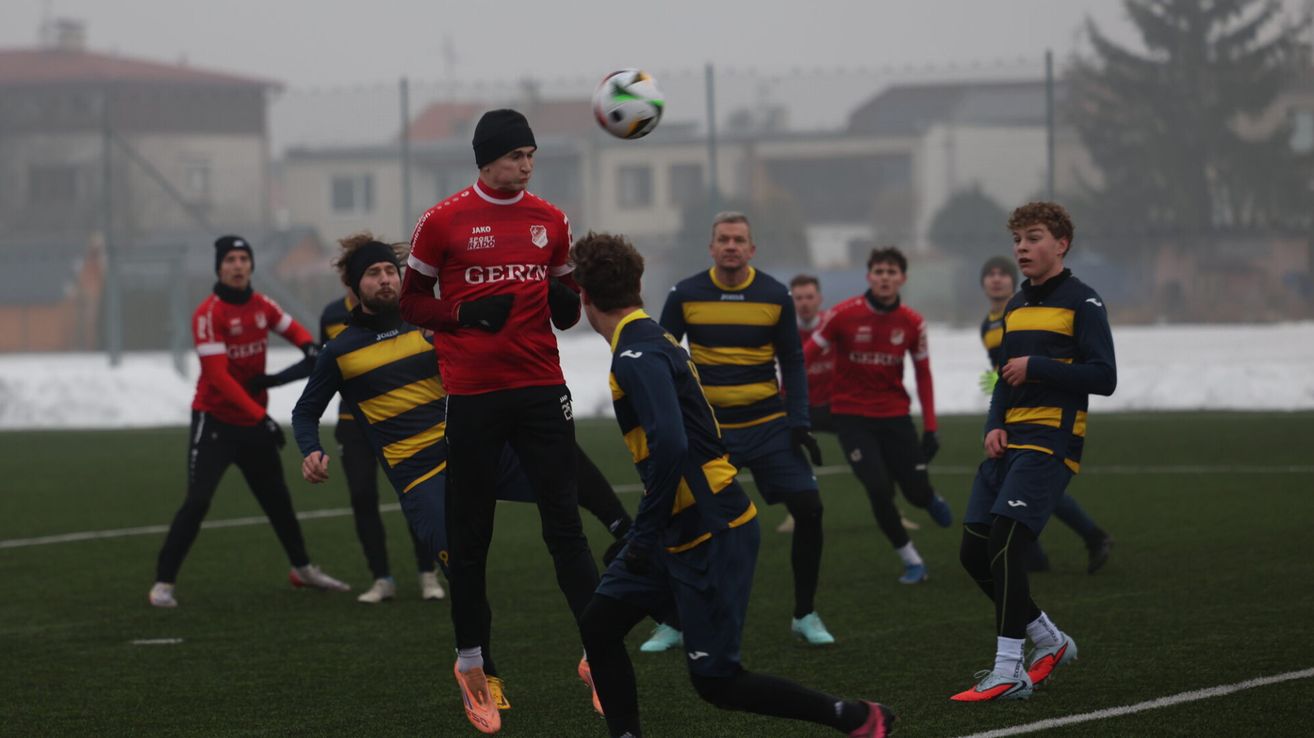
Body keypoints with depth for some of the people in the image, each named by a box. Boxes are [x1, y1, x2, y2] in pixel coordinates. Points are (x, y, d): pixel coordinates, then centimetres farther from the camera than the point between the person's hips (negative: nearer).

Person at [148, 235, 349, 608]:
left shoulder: (261, 305, 2)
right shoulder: (209, 313, -18)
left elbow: (293, 329, 16)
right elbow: (219, 376, -24)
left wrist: (309, 346, -10)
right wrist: (261, 417, -28)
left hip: (254, 421, 6)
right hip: (215, 420, -6)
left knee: (277, 497, 18)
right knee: (197, 501, -16)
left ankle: (302, 568, 35)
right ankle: (163, 583, -11)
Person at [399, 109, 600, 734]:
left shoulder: (550, 220, 9)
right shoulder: (443, 222, -2)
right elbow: (412, 304, 3)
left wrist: (568, 300, -4)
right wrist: (466, 314, -14)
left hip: (542, 389, 2)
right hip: (473, 395, -2)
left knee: (565, 524, -2)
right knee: (469, 535, 5)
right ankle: (470, 664, 16)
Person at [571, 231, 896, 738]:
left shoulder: (637, 356, -17)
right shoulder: (654, 341, 12)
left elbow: (670, 446, -29)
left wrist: (646, 534, -23)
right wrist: (649, 530, 21)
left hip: (713, 537, -10)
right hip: (681, 533, 10)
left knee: (715, 681, -4)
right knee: (599, 625, 7)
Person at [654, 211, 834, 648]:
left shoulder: (775, 297, 0)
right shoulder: (685, 296, -4)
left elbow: (792, 363, 7)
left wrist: (799, 423, -2)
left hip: (768, 424, 1)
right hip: (708, 428, -1)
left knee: (808, 509, -8)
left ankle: (805, 616, 8)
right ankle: (673, 624, 8)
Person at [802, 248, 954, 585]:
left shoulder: (912, 323, -4)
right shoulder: (844, 314, -13)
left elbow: (923, 374, 5)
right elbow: (806, 356, -9)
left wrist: (930, 428, 2)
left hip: (895, 415, 2)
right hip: (852, 415, -2)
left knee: (917, 491, -1)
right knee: (879, 490, -15)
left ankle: (932, 501, 40)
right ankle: (911, 561, 4)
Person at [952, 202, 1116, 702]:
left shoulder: (1082, 302, -4)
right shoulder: (1015, 307, 19)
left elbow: (1103, 377, -11)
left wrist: (1036, 367, -13)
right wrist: (995, 426, 6)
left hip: (1051, 441, -8)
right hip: (1010, 440, 8)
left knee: (1003, 546, -19)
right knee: (974, 552, 3)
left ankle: (1009, 673, -15)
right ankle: (1049, 641, 21)